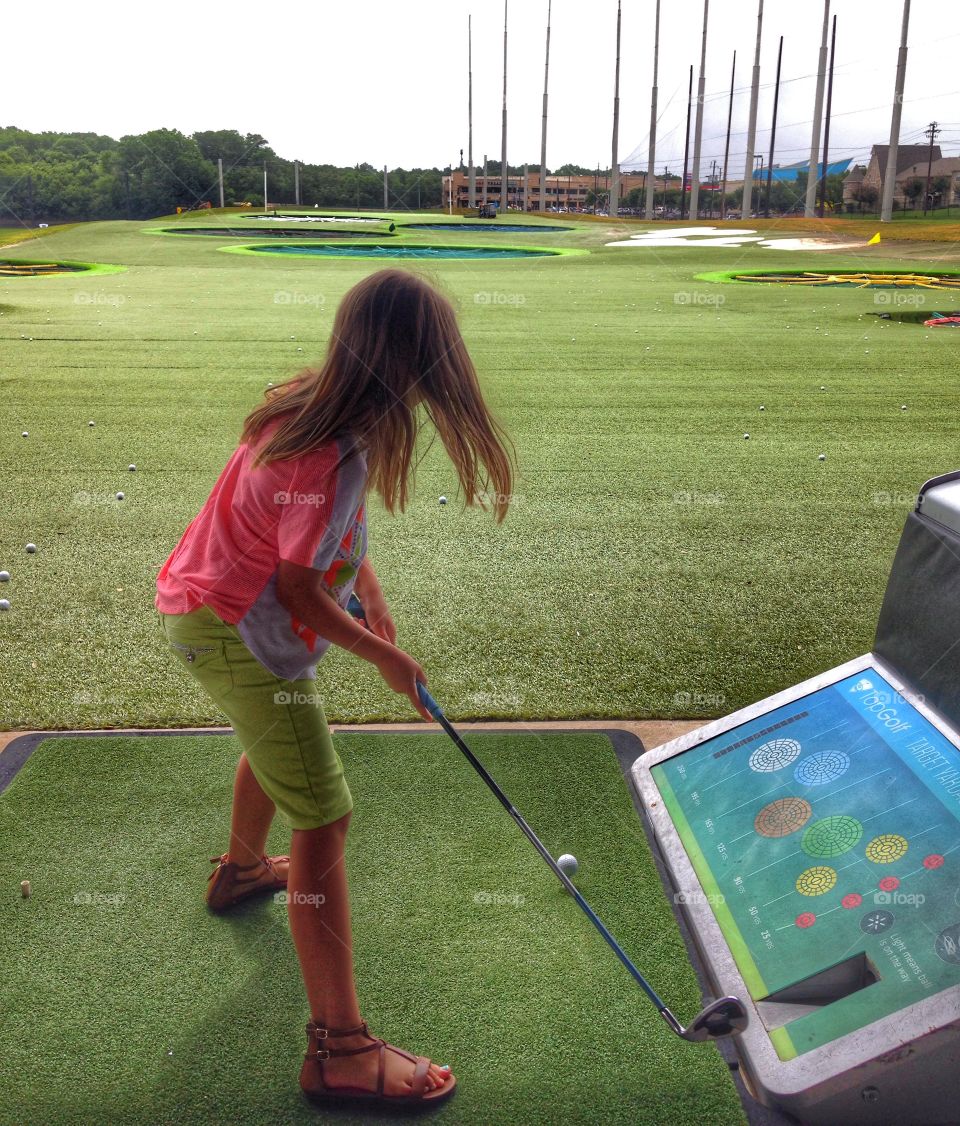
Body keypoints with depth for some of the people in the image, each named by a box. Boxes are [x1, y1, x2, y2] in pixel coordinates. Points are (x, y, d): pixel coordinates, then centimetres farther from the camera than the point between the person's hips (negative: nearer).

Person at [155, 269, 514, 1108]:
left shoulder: (316, 405, -3)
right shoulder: (334, 455, -31)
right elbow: (297, 591, -23)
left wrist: (373, 599, 3)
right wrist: (387, 657, -11)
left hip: (208, 605, 10)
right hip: (237, 634, -10)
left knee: (275, 741, 34)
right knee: (324, 822, -8)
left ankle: (243, 868, 63)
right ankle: (340, 1050, 0)